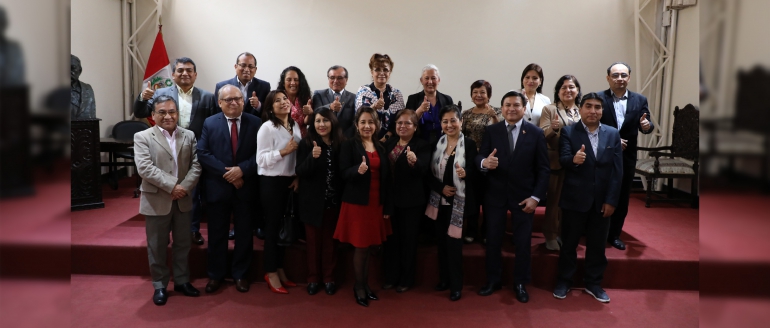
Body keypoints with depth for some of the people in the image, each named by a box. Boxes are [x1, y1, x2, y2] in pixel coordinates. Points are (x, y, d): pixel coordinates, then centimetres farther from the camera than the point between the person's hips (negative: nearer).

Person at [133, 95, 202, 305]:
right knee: (157, 247, 8)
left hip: (183, 200, 3)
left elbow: (196, 164, 1)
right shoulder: (142, 137, -4)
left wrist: (184, 187, -14)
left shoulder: (189, 136, 7)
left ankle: (182, 281, 29)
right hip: (156, 201, -3)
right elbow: (144, 168, -15)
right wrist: (171, 186, -20)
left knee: (182, 244, 14)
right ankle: (159, 286, 22)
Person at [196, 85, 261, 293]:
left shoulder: (255, 123, 1)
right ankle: (215, 275, 25)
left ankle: (240, 274, 24)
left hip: (245, 187, 0)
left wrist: (242, 169, -19)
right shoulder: (210, 123, 2)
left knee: (244, 233, 9)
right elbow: (203, 153, -6)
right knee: (217, 234, 10)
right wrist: (227, 173, -16)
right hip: (218, 187, 0)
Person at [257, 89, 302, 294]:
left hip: (290, 181, 7)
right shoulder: (267, 128, -12)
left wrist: (298, 176, 2)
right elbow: (262, 160, -17)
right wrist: (284, 151, -24)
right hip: (272, 183, -6)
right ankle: (271, 274, 15)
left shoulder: (295, 125, 8)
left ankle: (280, 270, 28)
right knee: (272, 226, 3)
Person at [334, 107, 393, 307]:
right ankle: (359, 287, 18)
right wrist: (358, 170, -32)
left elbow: (386, 178, 10)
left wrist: (388, 207, 7)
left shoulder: (381, 148, 10)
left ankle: (365, 284, 24)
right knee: (360, 246, 2)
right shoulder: (349, 145, -5)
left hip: (376, 203, 4)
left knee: (368, 247, 11)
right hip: (356, 203, -4)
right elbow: (343, 174, -11)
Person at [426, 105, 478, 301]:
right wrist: (441, 187, -12)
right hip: (440, 201, 4)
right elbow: (429, 173, 4)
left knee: (453, 242, -1)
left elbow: (475, 174, -11)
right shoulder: (436, 144, 4)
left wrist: (465, 173, -31)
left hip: (459, 202, -4)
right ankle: (444, 279, 28)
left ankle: (456, 285, 14)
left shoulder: (469, 144, -8)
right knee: (441, 241, 11)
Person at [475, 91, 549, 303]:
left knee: (523, 242, 8)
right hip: (495, 194, 1)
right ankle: (493, 281, 26)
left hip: (523, 196, -1)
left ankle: (520, 284, 24)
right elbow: (479, 157, -6)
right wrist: (484, 162, -31)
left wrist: (536, 196, -10)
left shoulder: (536, 133, -2)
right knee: (493, 240, 10)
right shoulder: (491, 131, 1)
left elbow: (543, 169, -3)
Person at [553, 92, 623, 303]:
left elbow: (617, 170, 0)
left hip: (602, 200, 3)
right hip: (575, 199, -2)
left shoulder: (613, 134, 3)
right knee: (569, 243, 10)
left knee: (597, 245, 14)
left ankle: (593, 283, 29)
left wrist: (611, 200, -7)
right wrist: (573, 159, -42)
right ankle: (564, 281, 26)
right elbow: (562, 160, -18)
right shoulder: (569, 132, -4)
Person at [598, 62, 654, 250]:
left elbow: (645, 126, -2)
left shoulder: (640, 100, 3)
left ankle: (614, 234, 27)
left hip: (627, 158, 3)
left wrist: (647, 126, -25)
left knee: (622, 198, 12)